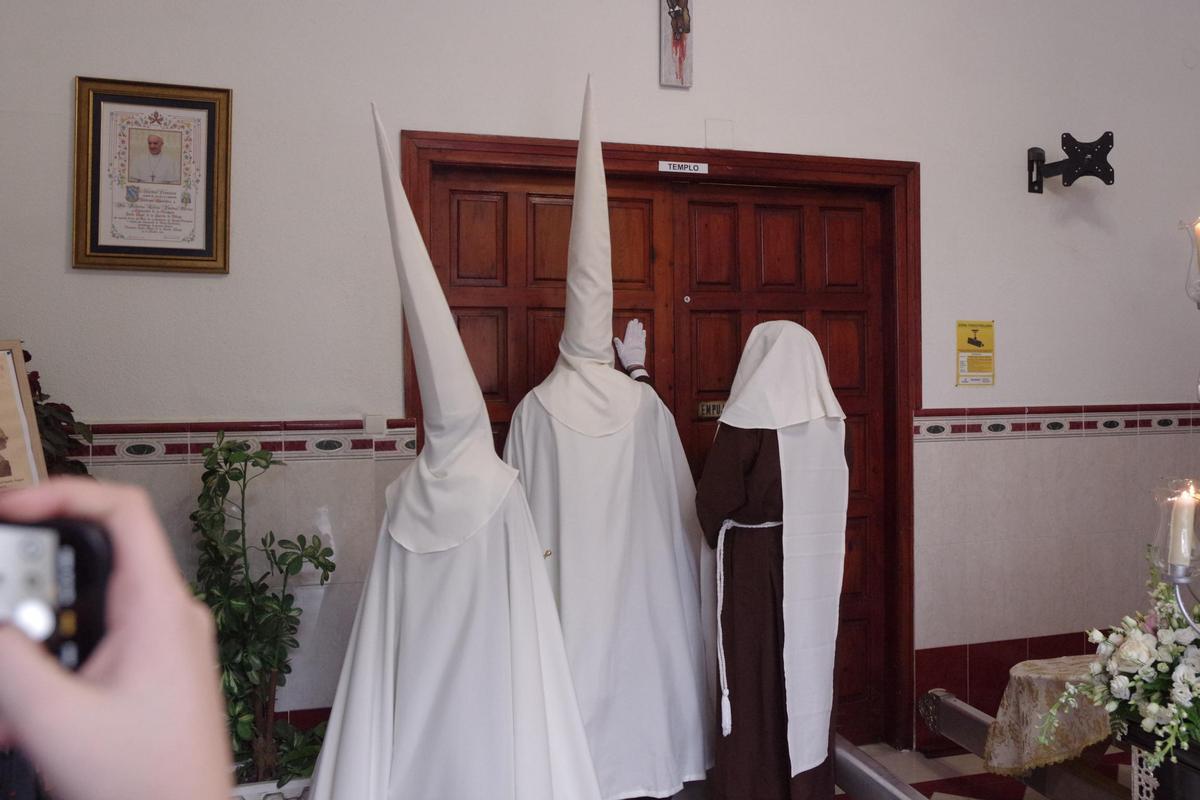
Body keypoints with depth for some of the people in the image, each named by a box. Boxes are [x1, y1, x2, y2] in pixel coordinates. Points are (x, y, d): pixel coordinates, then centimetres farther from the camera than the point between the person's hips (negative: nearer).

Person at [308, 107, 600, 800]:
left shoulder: (409, 494, -4)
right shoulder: (501, 491, -12)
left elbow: (391, 604, 1)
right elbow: (522, 596, -9)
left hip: (419, 660, 3)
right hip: (491, 663, -3)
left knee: (418, 741, 14)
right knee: (491, 742, 9)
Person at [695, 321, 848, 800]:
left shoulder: (748, 418, -16)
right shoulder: (831, 418, 2)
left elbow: (714, 500, -14)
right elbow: (830, 498, 7)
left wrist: (720, 537, 5)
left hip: (757, 563, -6)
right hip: (818, 563, 6)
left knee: (755, 674, 7)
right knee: (808, 669, 16)